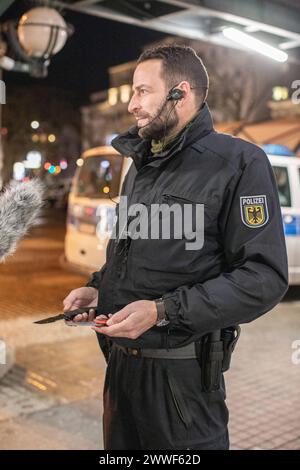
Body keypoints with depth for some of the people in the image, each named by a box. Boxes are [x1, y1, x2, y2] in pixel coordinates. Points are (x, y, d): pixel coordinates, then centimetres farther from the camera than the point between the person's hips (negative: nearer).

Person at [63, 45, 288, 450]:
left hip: (180, 373, -7)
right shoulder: (140, 166, 13)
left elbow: (265, 276, -19)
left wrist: (164, 311, -24)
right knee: (120, 445, 21)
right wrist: (97, 288, 5)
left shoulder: (239, 162, -12)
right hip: (119, 362, 7)